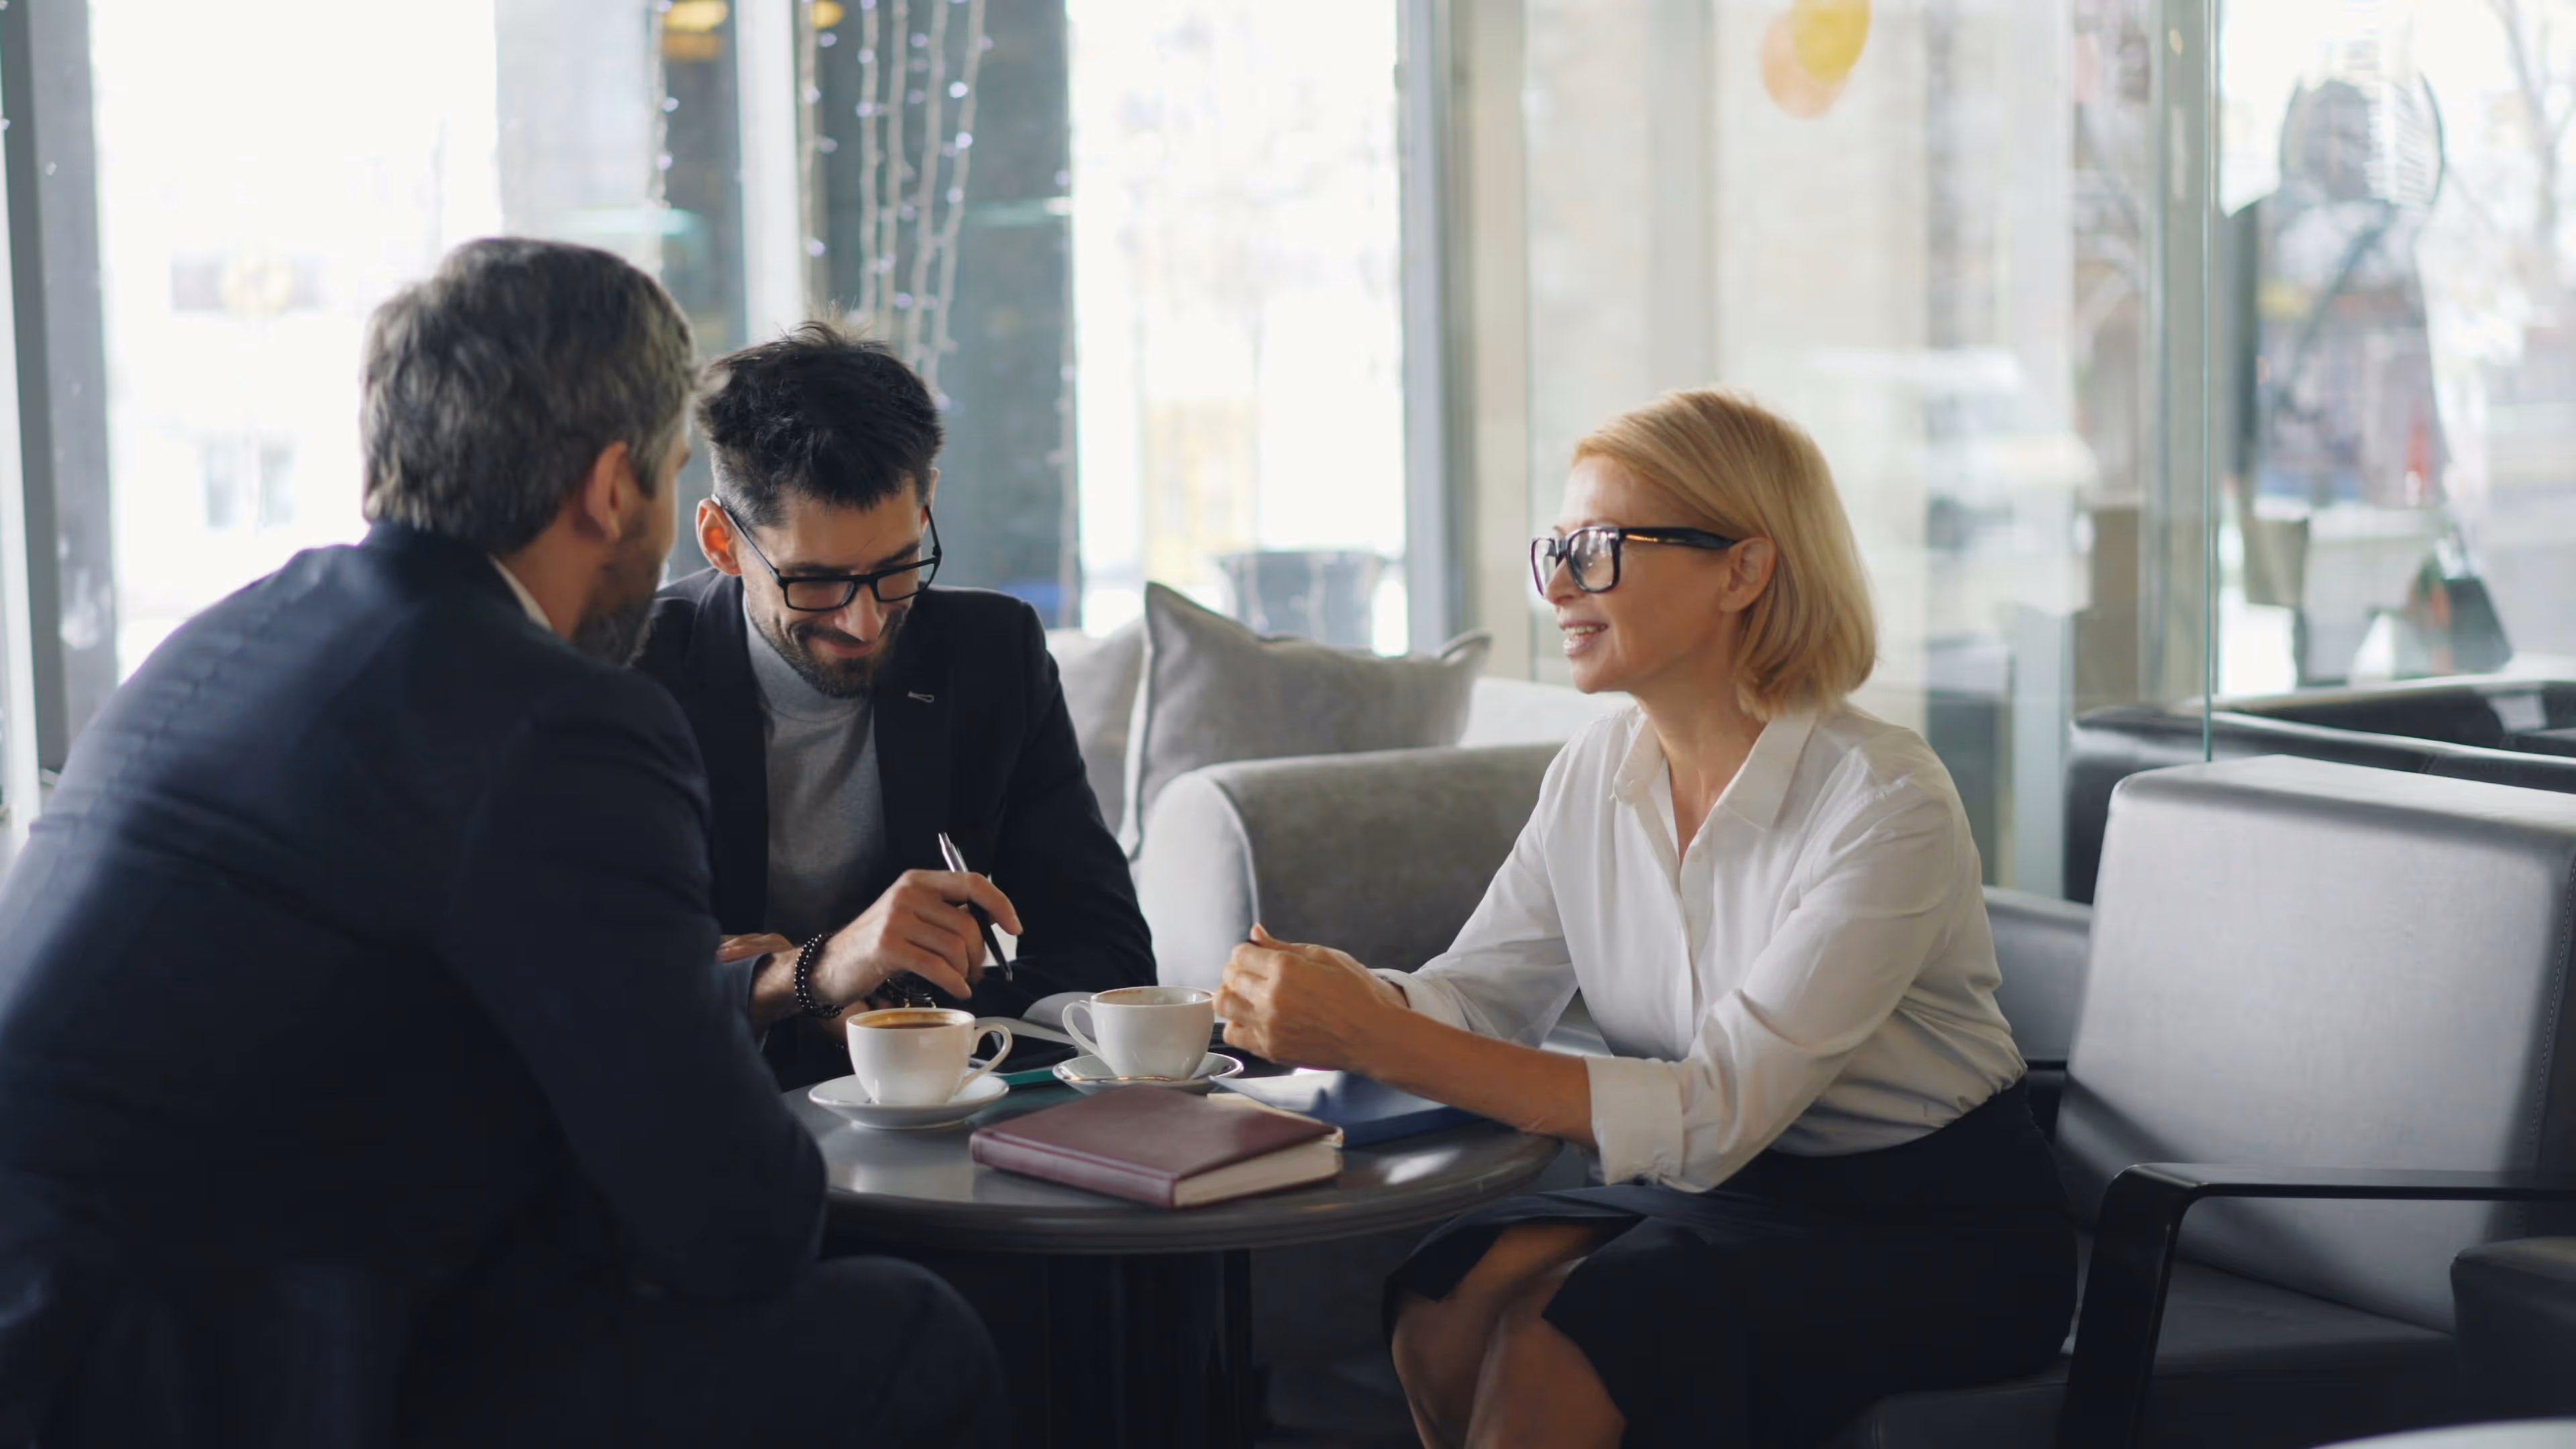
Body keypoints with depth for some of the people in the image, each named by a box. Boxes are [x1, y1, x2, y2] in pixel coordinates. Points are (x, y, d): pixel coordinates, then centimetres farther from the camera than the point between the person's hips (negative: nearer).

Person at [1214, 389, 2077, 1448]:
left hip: (1933, 1233, -6)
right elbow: (1478, 995, 2)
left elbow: (1716, 1114, -27)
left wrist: (1379, 1039, -32)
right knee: (1448, 1292, -20)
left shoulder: (1886, 803, -22)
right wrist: (1334, 998, -22)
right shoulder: (1593, 775, 0)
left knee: (1568, 1332, -27)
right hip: (1727, 1201, 6)